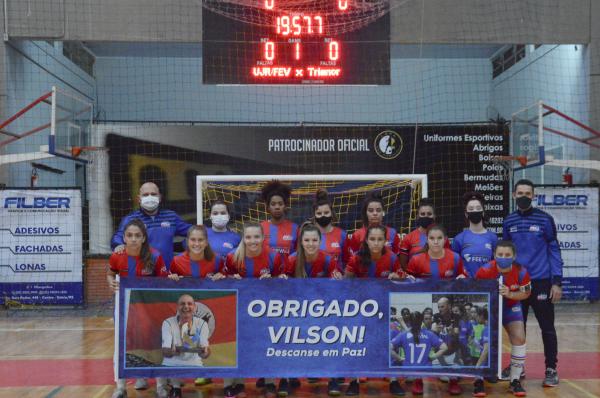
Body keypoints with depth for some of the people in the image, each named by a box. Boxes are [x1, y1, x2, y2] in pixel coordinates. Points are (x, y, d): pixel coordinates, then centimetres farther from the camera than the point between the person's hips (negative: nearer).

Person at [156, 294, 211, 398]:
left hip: (194, 364, 1)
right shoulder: (168, 323, -5)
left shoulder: (202, 324, -2)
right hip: (170, 365, -1)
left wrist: (205, 352, -40)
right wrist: (171, 351, -39)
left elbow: (205, 349, -16)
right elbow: (165, 351, -16)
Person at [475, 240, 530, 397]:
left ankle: (515, 380, 7)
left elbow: (526, 293, -9)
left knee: (519, 338, -10)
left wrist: (510, 294, -26)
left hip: (511, 307, 2)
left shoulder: (521, 272, -23)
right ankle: (479, 380, 4)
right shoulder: (485, 271, -28)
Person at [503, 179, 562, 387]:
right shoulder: (508, 222, 5)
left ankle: (551, 369, 14)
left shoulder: (544, 219, -4)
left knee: (547, 327, 3)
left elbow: (554, 250, -3)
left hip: (541, 282, -3)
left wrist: (557, 281, -9)